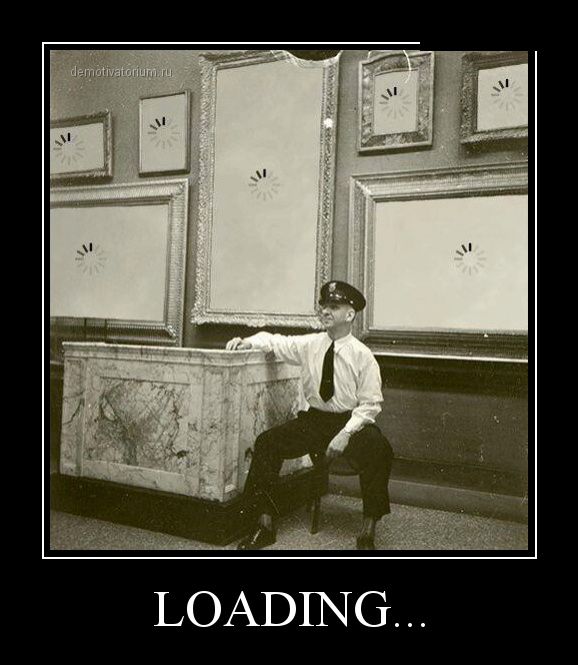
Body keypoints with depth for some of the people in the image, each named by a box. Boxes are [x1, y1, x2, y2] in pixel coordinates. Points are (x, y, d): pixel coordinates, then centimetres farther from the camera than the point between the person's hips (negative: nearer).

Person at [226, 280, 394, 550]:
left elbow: (370, 404, -8)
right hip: (313, 420, 4)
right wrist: (248, 341, -7)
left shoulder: (362, 356, -9)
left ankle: (368, 531, -19)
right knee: (267, 442, -16)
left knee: (377, 450, -34)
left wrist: (345, 434, -20)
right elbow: (274, 341, 14)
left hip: (352, 422, -3)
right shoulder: (307, 345, 1)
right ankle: (265, 525, -9)